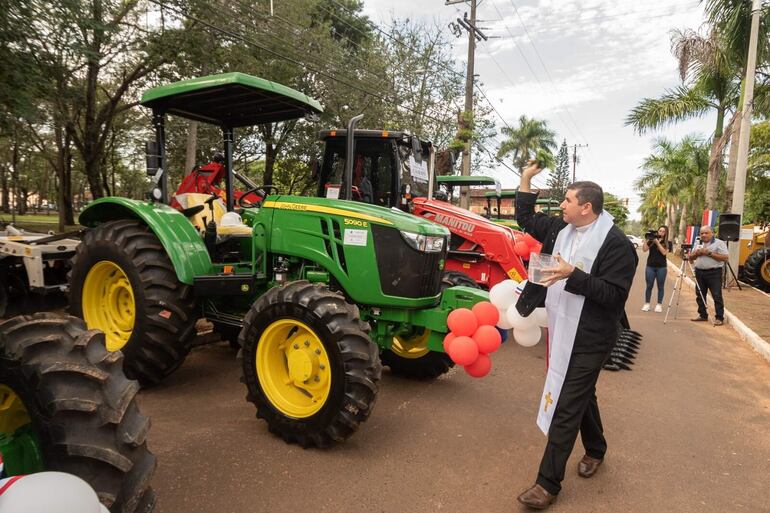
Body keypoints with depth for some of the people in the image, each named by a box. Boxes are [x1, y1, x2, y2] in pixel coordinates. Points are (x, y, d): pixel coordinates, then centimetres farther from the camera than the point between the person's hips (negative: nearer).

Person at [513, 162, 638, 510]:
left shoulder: (616, 244, -17)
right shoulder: (561, 229, 4)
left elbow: (615, 294, -22)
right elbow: (526, 219, 16)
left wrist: (573, 275, -30)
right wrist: (526, 179, 9)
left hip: (589, 339, -8)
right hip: (562, 331, 8)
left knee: (565, 407, -4)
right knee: (581, 395, 24)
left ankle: (548, 483, 7)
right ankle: (595, 450, 47)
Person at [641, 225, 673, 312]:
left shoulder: (668, 243, 3)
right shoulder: (651, 240, 5)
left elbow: (664, 252, -13)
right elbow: (644, 249, -5)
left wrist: (657, 242, -14)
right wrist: (646, 240, -13)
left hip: (661, 267, -1)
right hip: (650, 266, 1)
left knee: (660, 287, 4)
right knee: (649, 286, 2)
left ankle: (659, 305, 11)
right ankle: (647, 304, 8)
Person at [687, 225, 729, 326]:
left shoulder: (719, 243, -3)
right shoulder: (698, 244, 15)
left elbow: (725, 257, -12)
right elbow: (690, 258, 17)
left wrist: (710, 253, -16)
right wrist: (696, 253, -4)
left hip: (714, 273, -6)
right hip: (699, 272, 6)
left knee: (717, 296, -5)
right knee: (700, 295, 10)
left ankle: (719, 318, -1)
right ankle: (702, 315, 21)